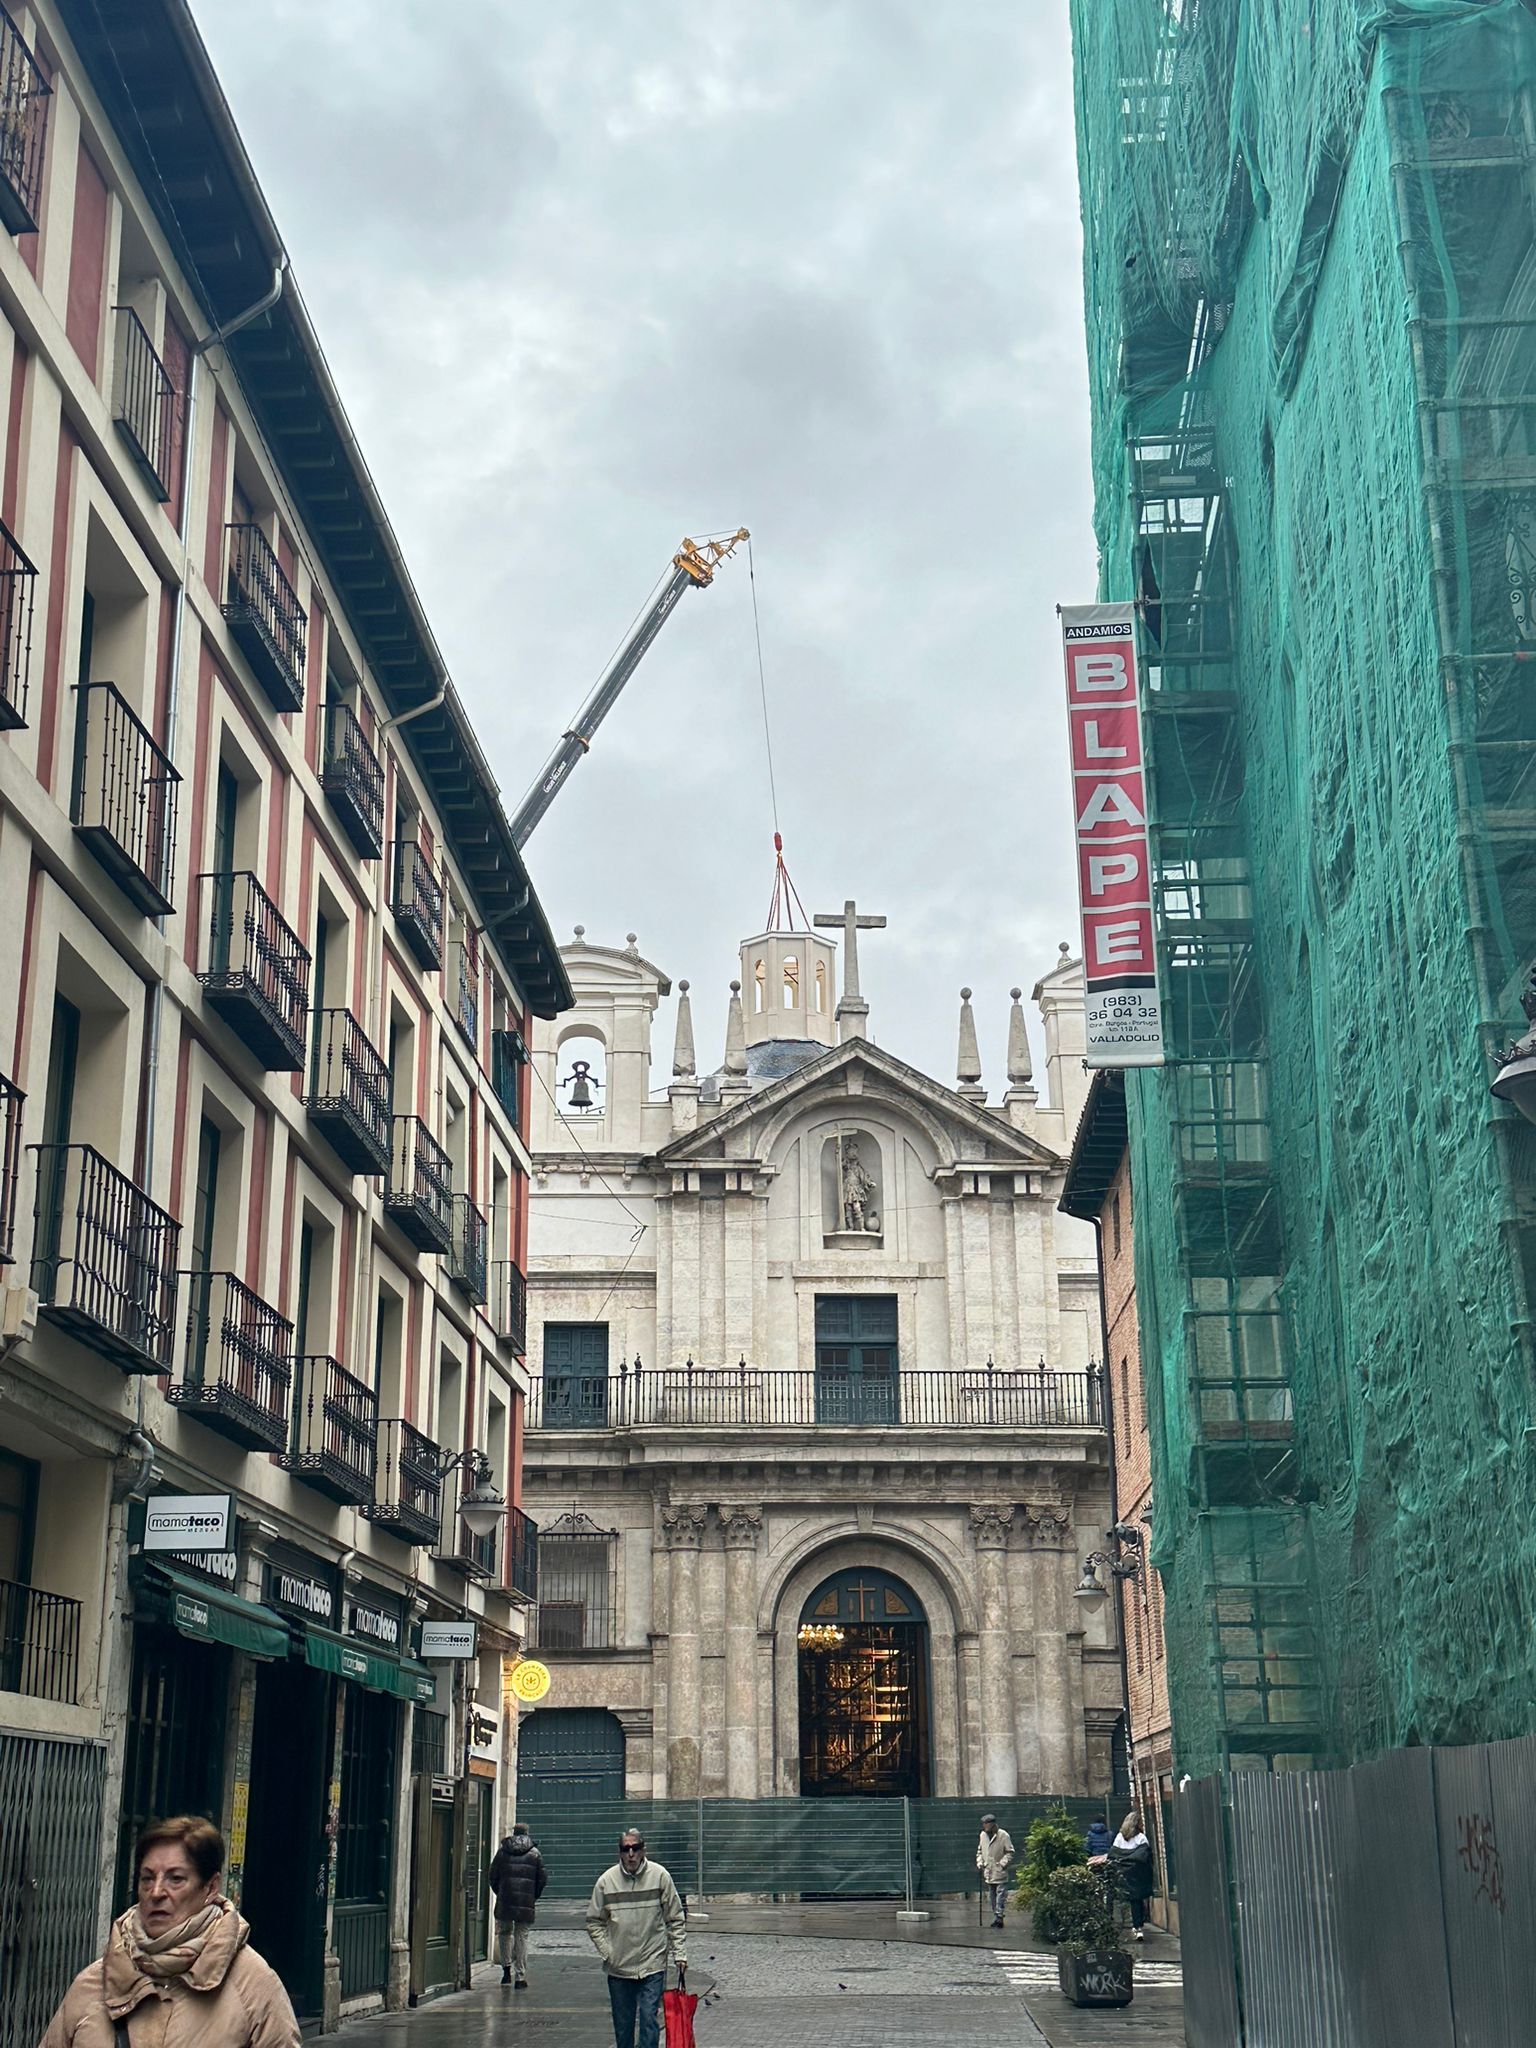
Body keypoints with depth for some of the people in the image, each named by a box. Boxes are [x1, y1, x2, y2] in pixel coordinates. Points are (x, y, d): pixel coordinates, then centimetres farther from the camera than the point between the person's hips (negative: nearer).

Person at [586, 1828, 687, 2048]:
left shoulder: (660, 1876, -5)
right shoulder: (606, 1881, -4)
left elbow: (676, 1919, 1)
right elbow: (594, 1922, 7)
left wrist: (680, 1954, -3)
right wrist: (606, 1951, -4)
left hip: (652, 1965, -2)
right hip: (618, 1968, 2)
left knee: (649, 2020, -9)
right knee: (622, 2024, 12)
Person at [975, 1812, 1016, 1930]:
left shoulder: (1003, 1835, -9)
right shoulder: (983, 1835, 8)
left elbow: (1010, 1852, -6)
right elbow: (980, 1851, 21)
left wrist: (1002, 1863, -15)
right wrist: (980, 1863, 7)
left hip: (1000, 1872, -6)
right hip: (988, 1873, 6)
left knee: (1000, 1895, -10)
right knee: (992, 1896, 10)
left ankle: (998, 1916, -12)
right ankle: (997, 1919, 17)